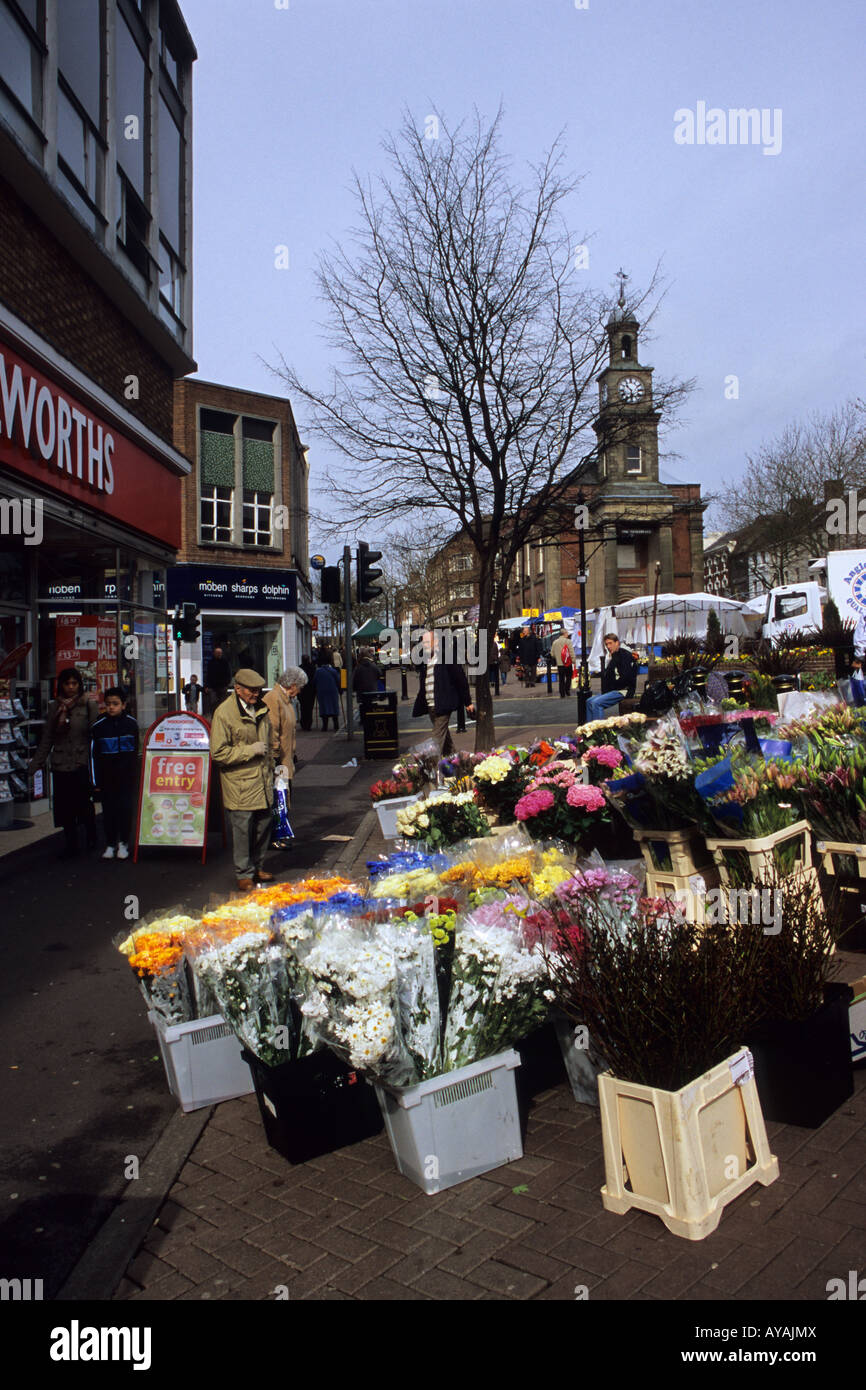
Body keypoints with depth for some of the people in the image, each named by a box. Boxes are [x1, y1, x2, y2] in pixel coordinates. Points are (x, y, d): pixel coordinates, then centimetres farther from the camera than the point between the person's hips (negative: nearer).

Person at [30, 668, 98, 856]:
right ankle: (71, 844, 16)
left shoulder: (88, 705, 0)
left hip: (82, 763, -4)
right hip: (60, 764, 4)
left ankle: (91, 839, 19)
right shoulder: (55, 707, 11)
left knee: (84, 804, -1)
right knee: (65, 805, 5)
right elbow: (47, 738, 13)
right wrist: (35, 764, 10)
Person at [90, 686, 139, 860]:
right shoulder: (98, 726, -1)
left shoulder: (131, 723, 3)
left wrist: (135, 776, 12)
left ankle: (123, 843, 15)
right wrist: (95, 781, -1)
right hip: (107, 778, 0)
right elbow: (93, 756, 2)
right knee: (108, 811, 5)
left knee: (126, 809, 1)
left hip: (127, 776, 0)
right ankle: (110, 844, 17)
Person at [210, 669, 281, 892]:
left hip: (263, 781, 7)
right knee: (242, 829, -1)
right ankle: (244, 875, 12)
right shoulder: (224, 713, -12)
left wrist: (273, 747, 16)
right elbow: (218, 753, -15)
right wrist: (250, 750, -17)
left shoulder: (261, 708, 11)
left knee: (263, 826, 12)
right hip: (239, 784, -7)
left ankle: (257, 868, 29)